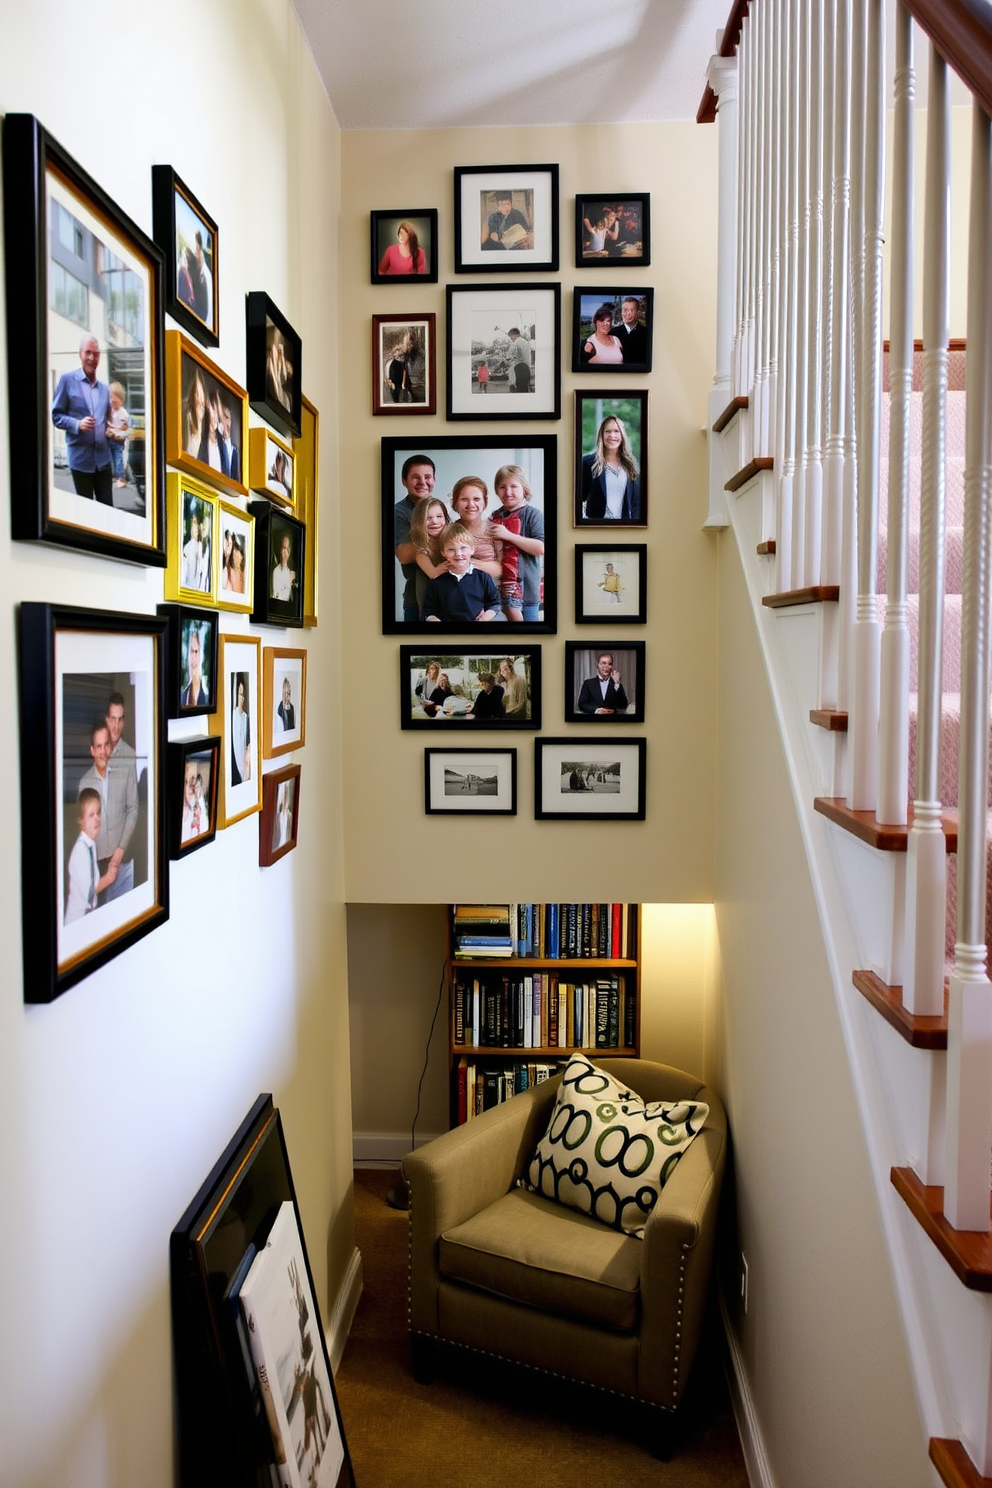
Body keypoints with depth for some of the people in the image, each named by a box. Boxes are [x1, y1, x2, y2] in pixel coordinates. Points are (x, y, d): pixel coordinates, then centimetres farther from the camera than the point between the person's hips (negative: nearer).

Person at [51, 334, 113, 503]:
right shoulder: (67, 380, -1)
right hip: (81, 456, -4)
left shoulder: (104, 388, 15)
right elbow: (56, 415, -2)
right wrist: (78, 424, -19)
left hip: (103, 457, 4)